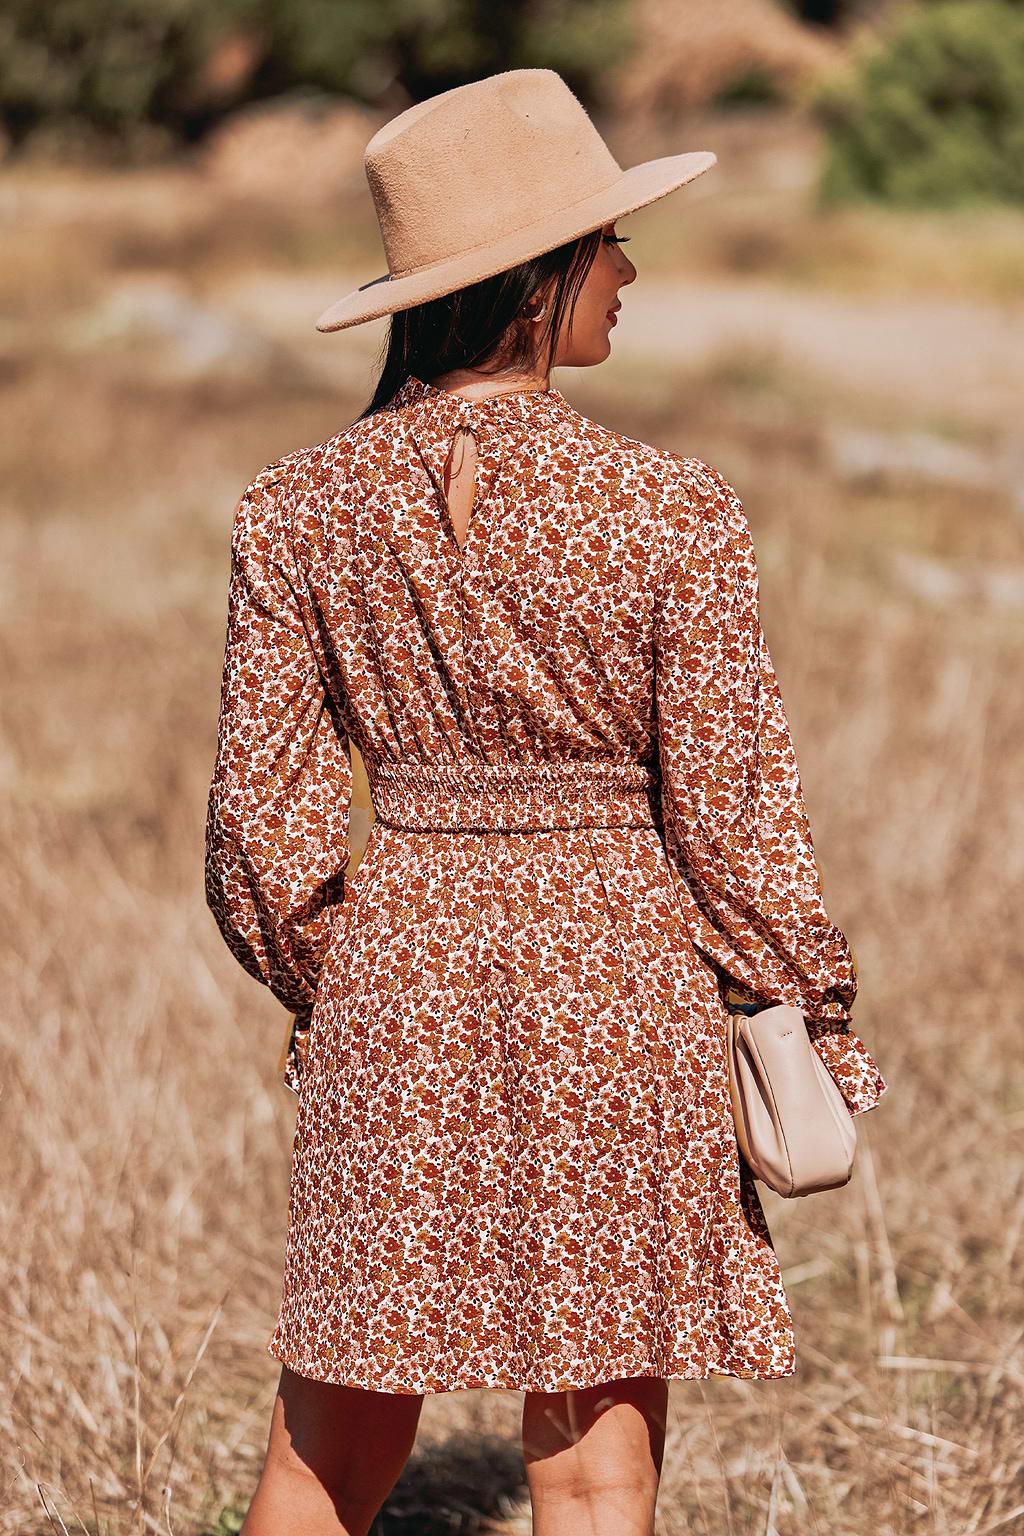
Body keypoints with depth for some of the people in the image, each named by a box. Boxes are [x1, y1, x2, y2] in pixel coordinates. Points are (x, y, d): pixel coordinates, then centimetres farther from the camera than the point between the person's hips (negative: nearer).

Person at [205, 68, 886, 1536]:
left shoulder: (301, 507, -4)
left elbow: (261, 802, 1)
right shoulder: (670, 512, -13)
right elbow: (732, 810, -8)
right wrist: (816, 1021, 5)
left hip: (391, 972, 3)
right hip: (612, 982, -3)